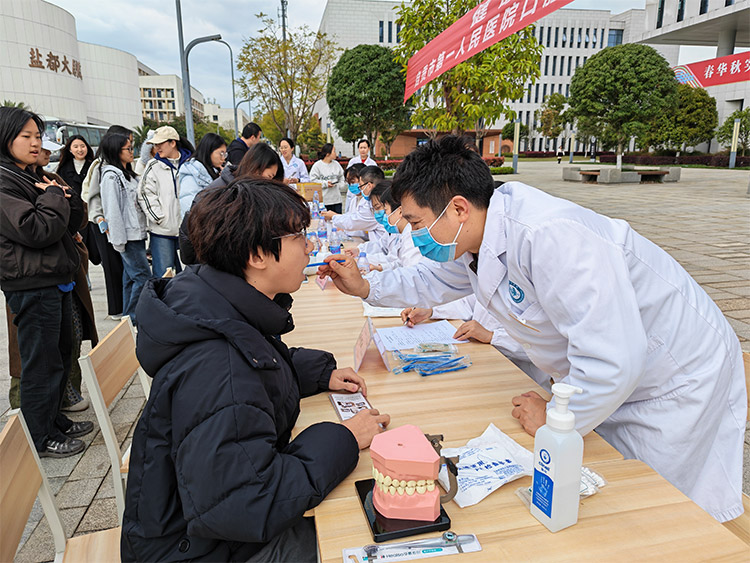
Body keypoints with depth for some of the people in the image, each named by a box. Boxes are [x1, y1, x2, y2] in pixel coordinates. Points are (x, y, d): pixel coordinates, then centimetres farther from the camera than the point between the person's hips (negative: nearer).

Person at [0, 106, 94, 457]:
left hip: (54, 279, 10)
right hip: (32, 286, -10)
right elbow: (35, 230, -22)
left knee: (61, 353, 17)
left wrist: (64, 197, -4)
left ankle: (55, 421, 31)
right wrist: (54, 196, -9)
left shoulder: (29, 178, 17)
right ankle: (40, 439, 13)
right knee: (41, 363, -1)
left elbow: (74, 220, 15)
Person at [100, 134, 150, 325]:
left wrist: (142, 233, 15)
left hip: (137, 234, 9)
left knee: (131, 277, 12)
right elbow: (113, 210, -15)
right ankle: (132, 318, -1)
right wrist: (119, 240, -16)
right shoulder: (111, 176, -11)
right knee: (143, 277, -10)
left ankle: (128, 318, 19)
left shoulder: (127, 173, 18)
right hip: (127, 237, -9)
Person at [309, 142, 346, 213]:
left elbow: (342, 178, 17)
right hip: (323, 200, -5)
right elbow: (313, 180, -8)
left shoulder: (336, 164, 9)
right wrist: (325, 184, -15)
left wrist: (340, 186, 0)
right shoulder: (317, 165, -6)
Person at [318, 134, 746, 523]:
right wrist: (366, 287, 9)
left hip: (679, 383, -7)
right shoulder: (475, 239, -7)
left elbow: (611, 363, -37)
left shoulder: (550, 237, -37)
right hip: (608, 380, 8)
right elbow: (438, 279, 17)